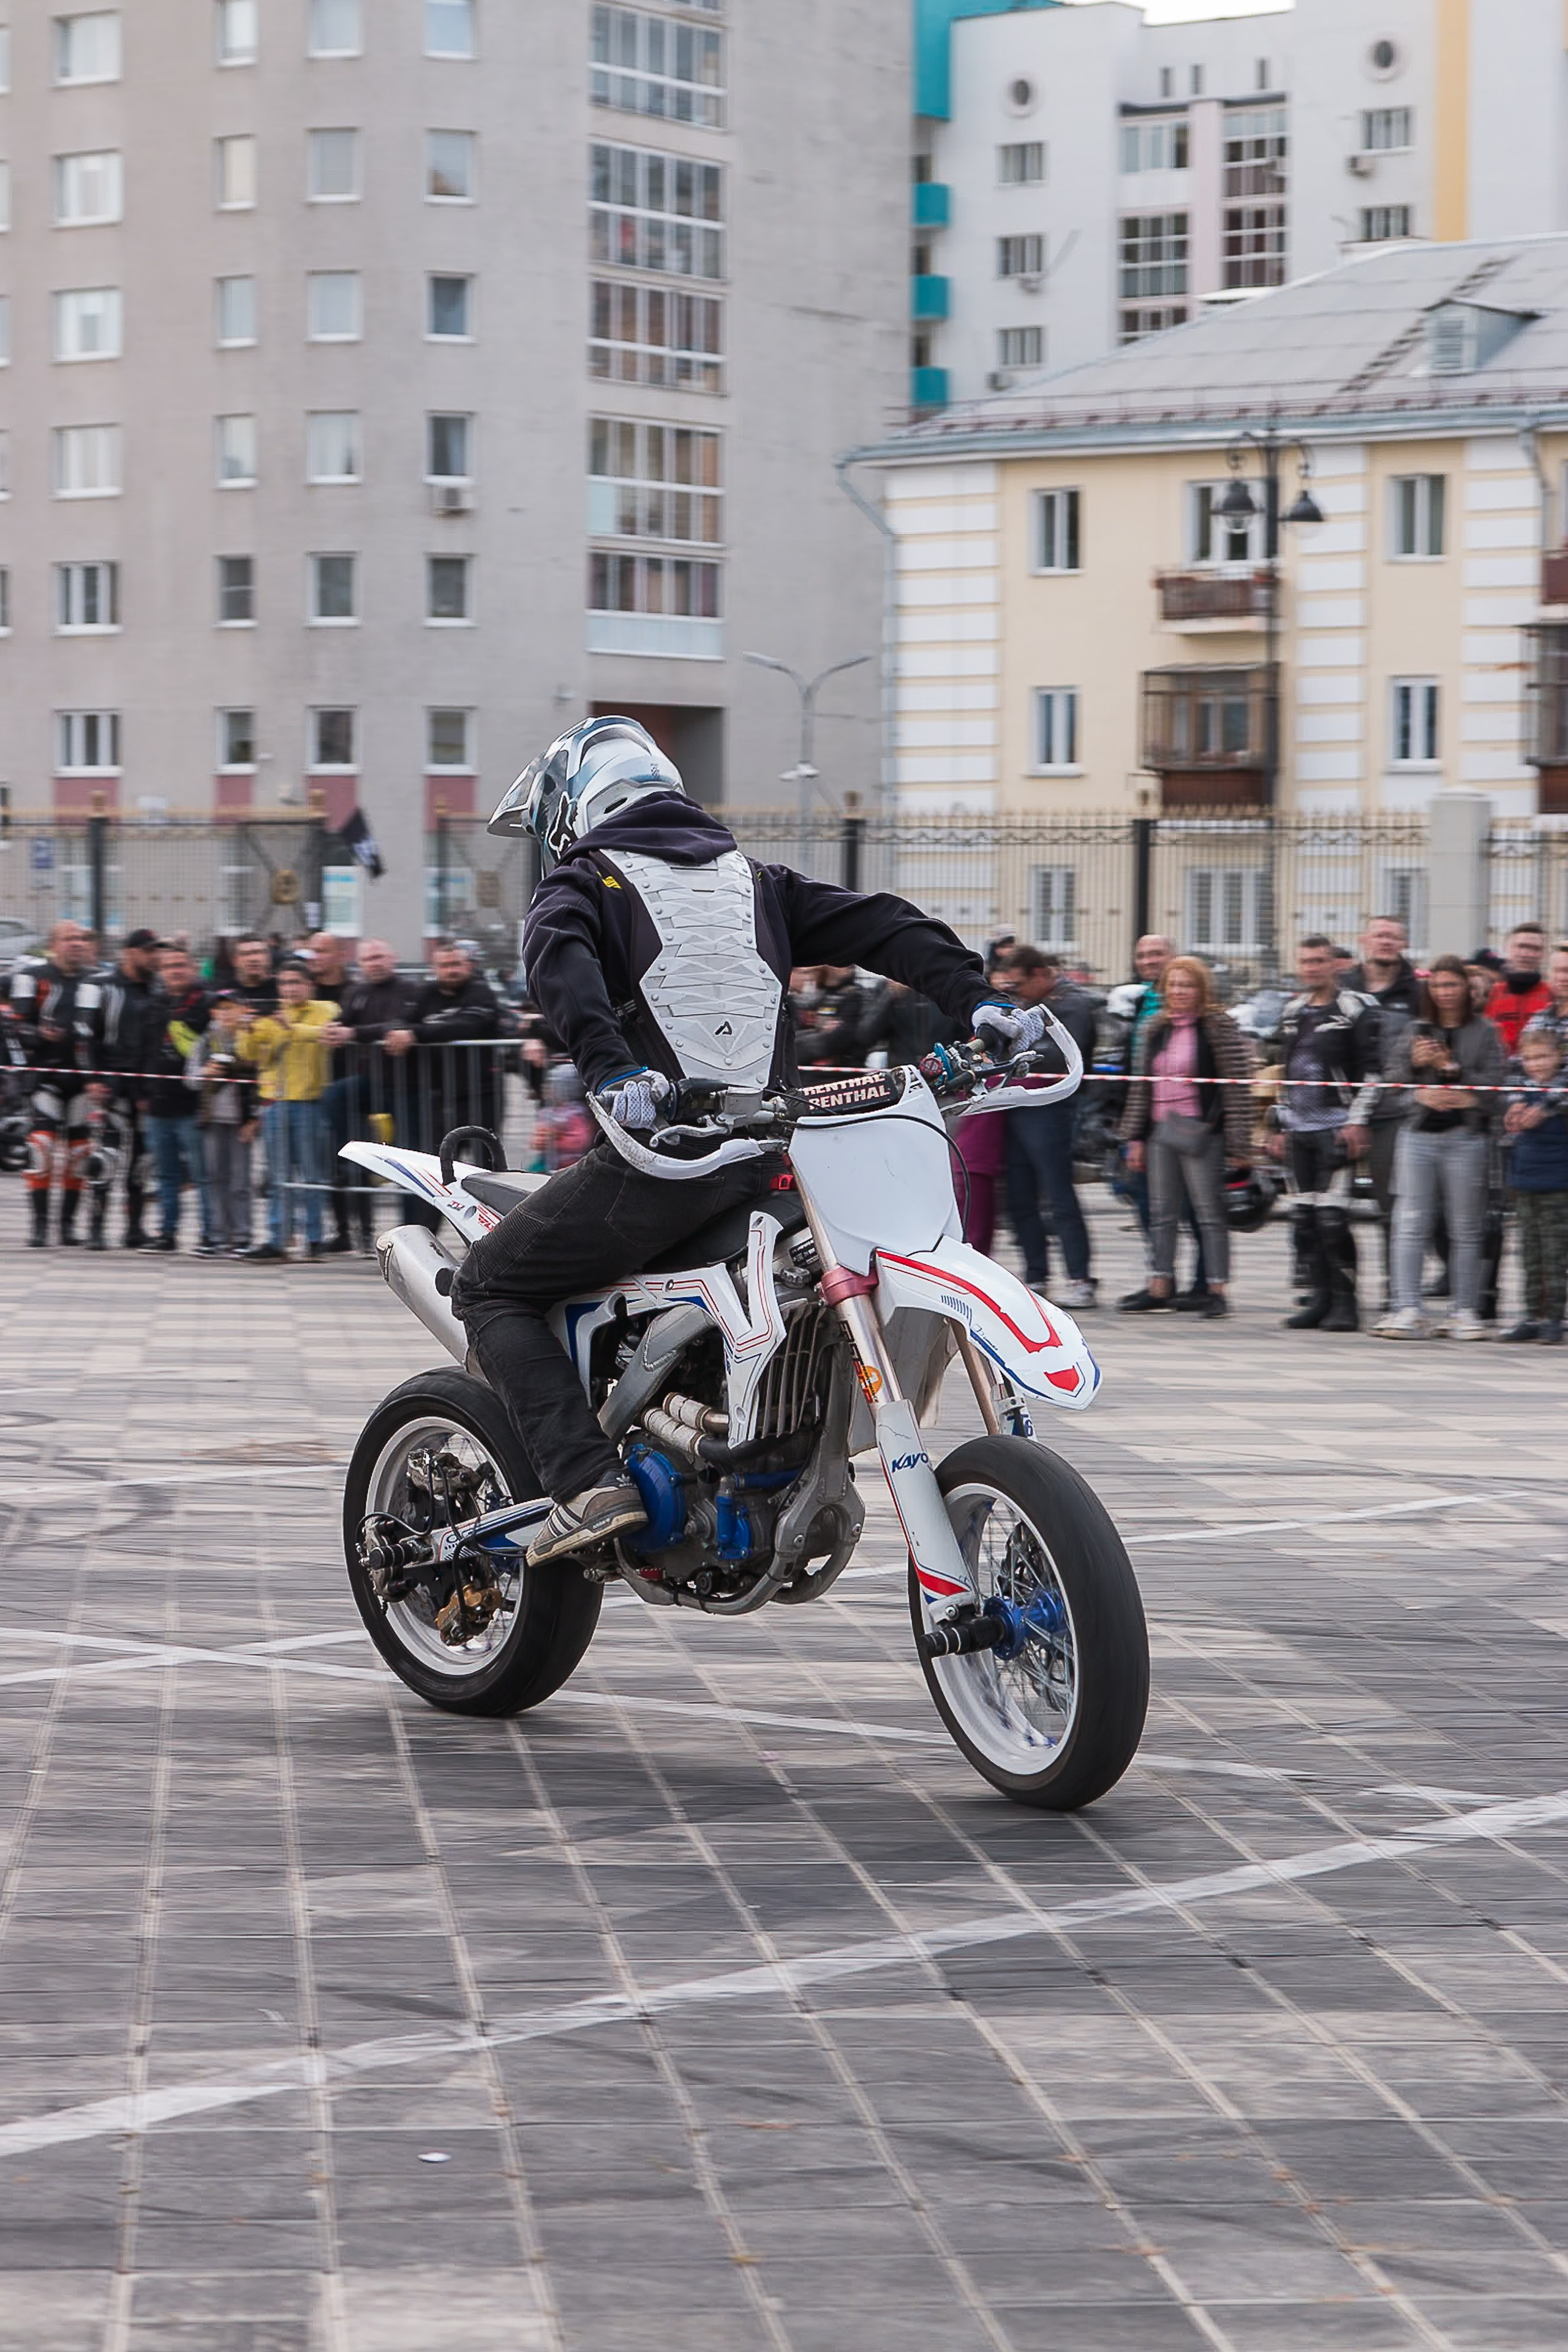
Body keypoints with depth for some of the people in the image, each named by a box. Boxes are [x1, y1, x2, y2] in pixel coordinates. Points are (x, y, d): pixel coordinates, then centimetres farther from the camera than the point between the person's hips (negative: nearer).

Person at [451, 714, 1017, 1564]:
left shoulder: (581, 880, 7)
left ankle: (587, 1481, -11)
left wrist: (611, 1071, -30)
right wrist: (973, 999, 4)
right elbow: (879, 926, 13)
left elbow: (562, 963, -16)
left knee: (490, 1288, 7)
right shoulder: (753, 880, 24)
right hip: (771, 1158, 6)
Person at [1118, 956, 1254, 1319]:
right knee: (1161, 1212, 9)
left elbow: (1238, 1088, -10)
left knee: (1209, 1212, -2)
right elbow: (1142, 1085, 17)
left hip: (1201, 1133, -7)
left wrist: (1238, 1145, -14)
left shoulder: (1220, 1028, -7)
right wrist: (1135, 1136, 13)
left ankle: (1217, 1290, 1)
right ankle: (1160, 1286, 16)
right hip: (1161, 1132, 7)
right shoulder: (1157, 1030, 13)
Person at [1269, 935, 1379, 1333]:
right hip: (1299, 1129, 7)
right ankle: (1319, 1299, 13)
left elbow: (1371, 1072, -9)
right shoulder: (1293, 1012, 16)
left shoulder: (1354, 1010, -5)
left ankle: (1344, 1303, -6)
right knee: (1306, 1218, 6)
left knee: (1331, 1217, -11)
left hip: (1336, 1129, -7)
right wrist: (1282, 1126, 20)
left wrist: (1357, 1121, -15)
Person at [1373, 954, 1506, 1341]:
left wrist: (1450, 1067, -15)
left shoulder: (1485, 1032, 4)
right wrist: (1414, 1064, -10)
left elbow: (1492, 1087, -6)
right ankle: (1407, 1311, -7)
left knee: (1465, 1229, 2)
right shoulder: (1416, 1030, 13)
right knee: (1411, 1225, -5)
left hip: (1465, 1137, -2)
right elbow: (1395, 1080, 9)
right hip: (1418, 1134, 2)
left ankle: (1464, 1312, 8)